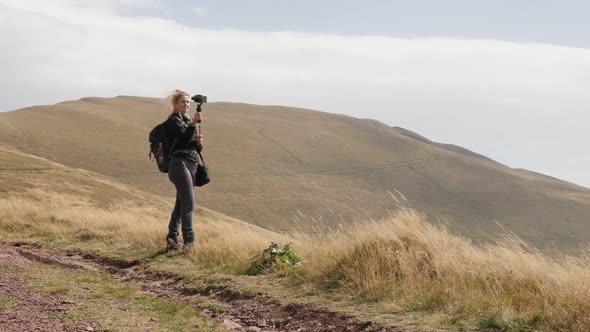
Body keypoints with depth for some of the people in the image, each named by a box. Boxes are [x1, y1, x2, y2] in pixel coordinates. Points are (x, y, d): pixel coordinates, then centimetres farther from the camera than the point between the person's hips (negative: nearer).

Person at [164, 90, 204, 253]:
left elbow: (196, 148, 21)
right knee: (189, 203, -14)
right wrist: (194, 123, -25)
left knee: (181, 203, 7)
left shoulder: (187, 120, 23)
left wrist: (198, 142, -1)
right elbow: (183, 138, -17)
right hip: (180, 163, -8)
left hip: (190, 165, 8)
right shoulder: (173, 120, -1)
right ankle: (189, 241, -15)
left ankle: (172, 240, 10)